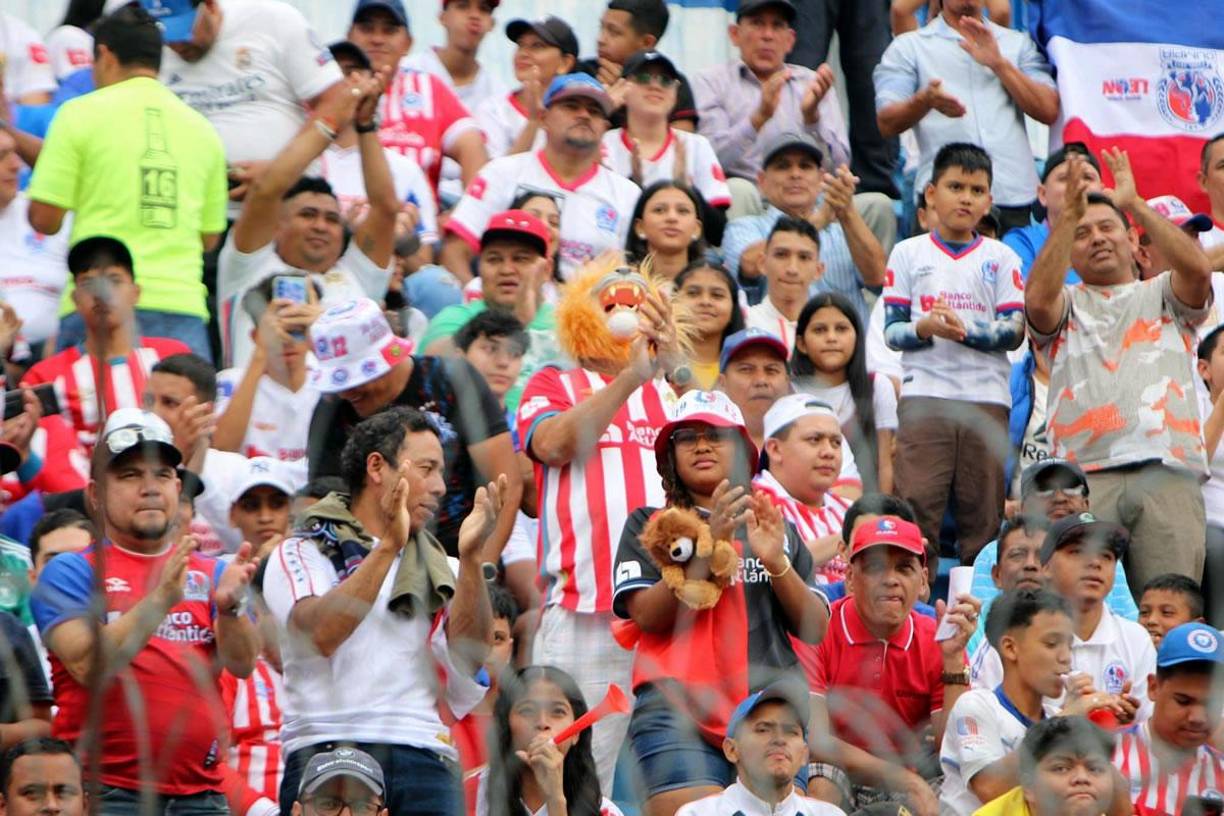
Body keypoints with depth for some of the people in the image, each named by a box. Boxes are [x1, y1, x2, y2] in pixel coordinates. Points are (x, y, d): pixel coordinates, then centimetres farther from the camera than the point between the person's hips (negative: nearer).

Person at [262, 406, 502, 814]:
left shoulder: (433, 567, 22)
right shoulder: (302, 552, 10)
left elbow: (470, 653, 3)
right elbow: (319, 632, -12)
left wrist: (470, 556, -8)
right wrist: (388, 546, -16)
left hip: (423, 759, 3)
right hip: (327, 750, -3)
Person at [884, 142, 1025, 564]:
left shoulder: (1000, 258, 10)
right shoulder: (909, 253, 10)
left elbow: (1015, 332, 1)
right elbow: (891, 330, 4)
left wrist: (963, 330, -15)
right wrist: (924, 328, -17)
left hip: (987, 397, 1)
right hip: (924, 392, -1)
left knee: (983, 510, -1)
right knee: (918, 503, -10)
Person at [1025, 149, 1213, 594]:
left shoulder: (1163, 296, 24)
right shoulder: (1067, 304, 23)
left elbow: (1197, 268, 1)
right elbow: (1038, 298, -2)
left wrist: (1135, 204, 1)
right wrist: (1069, 215, -4)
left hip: (1168, 471, 0)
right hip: (1086, 471, 0)